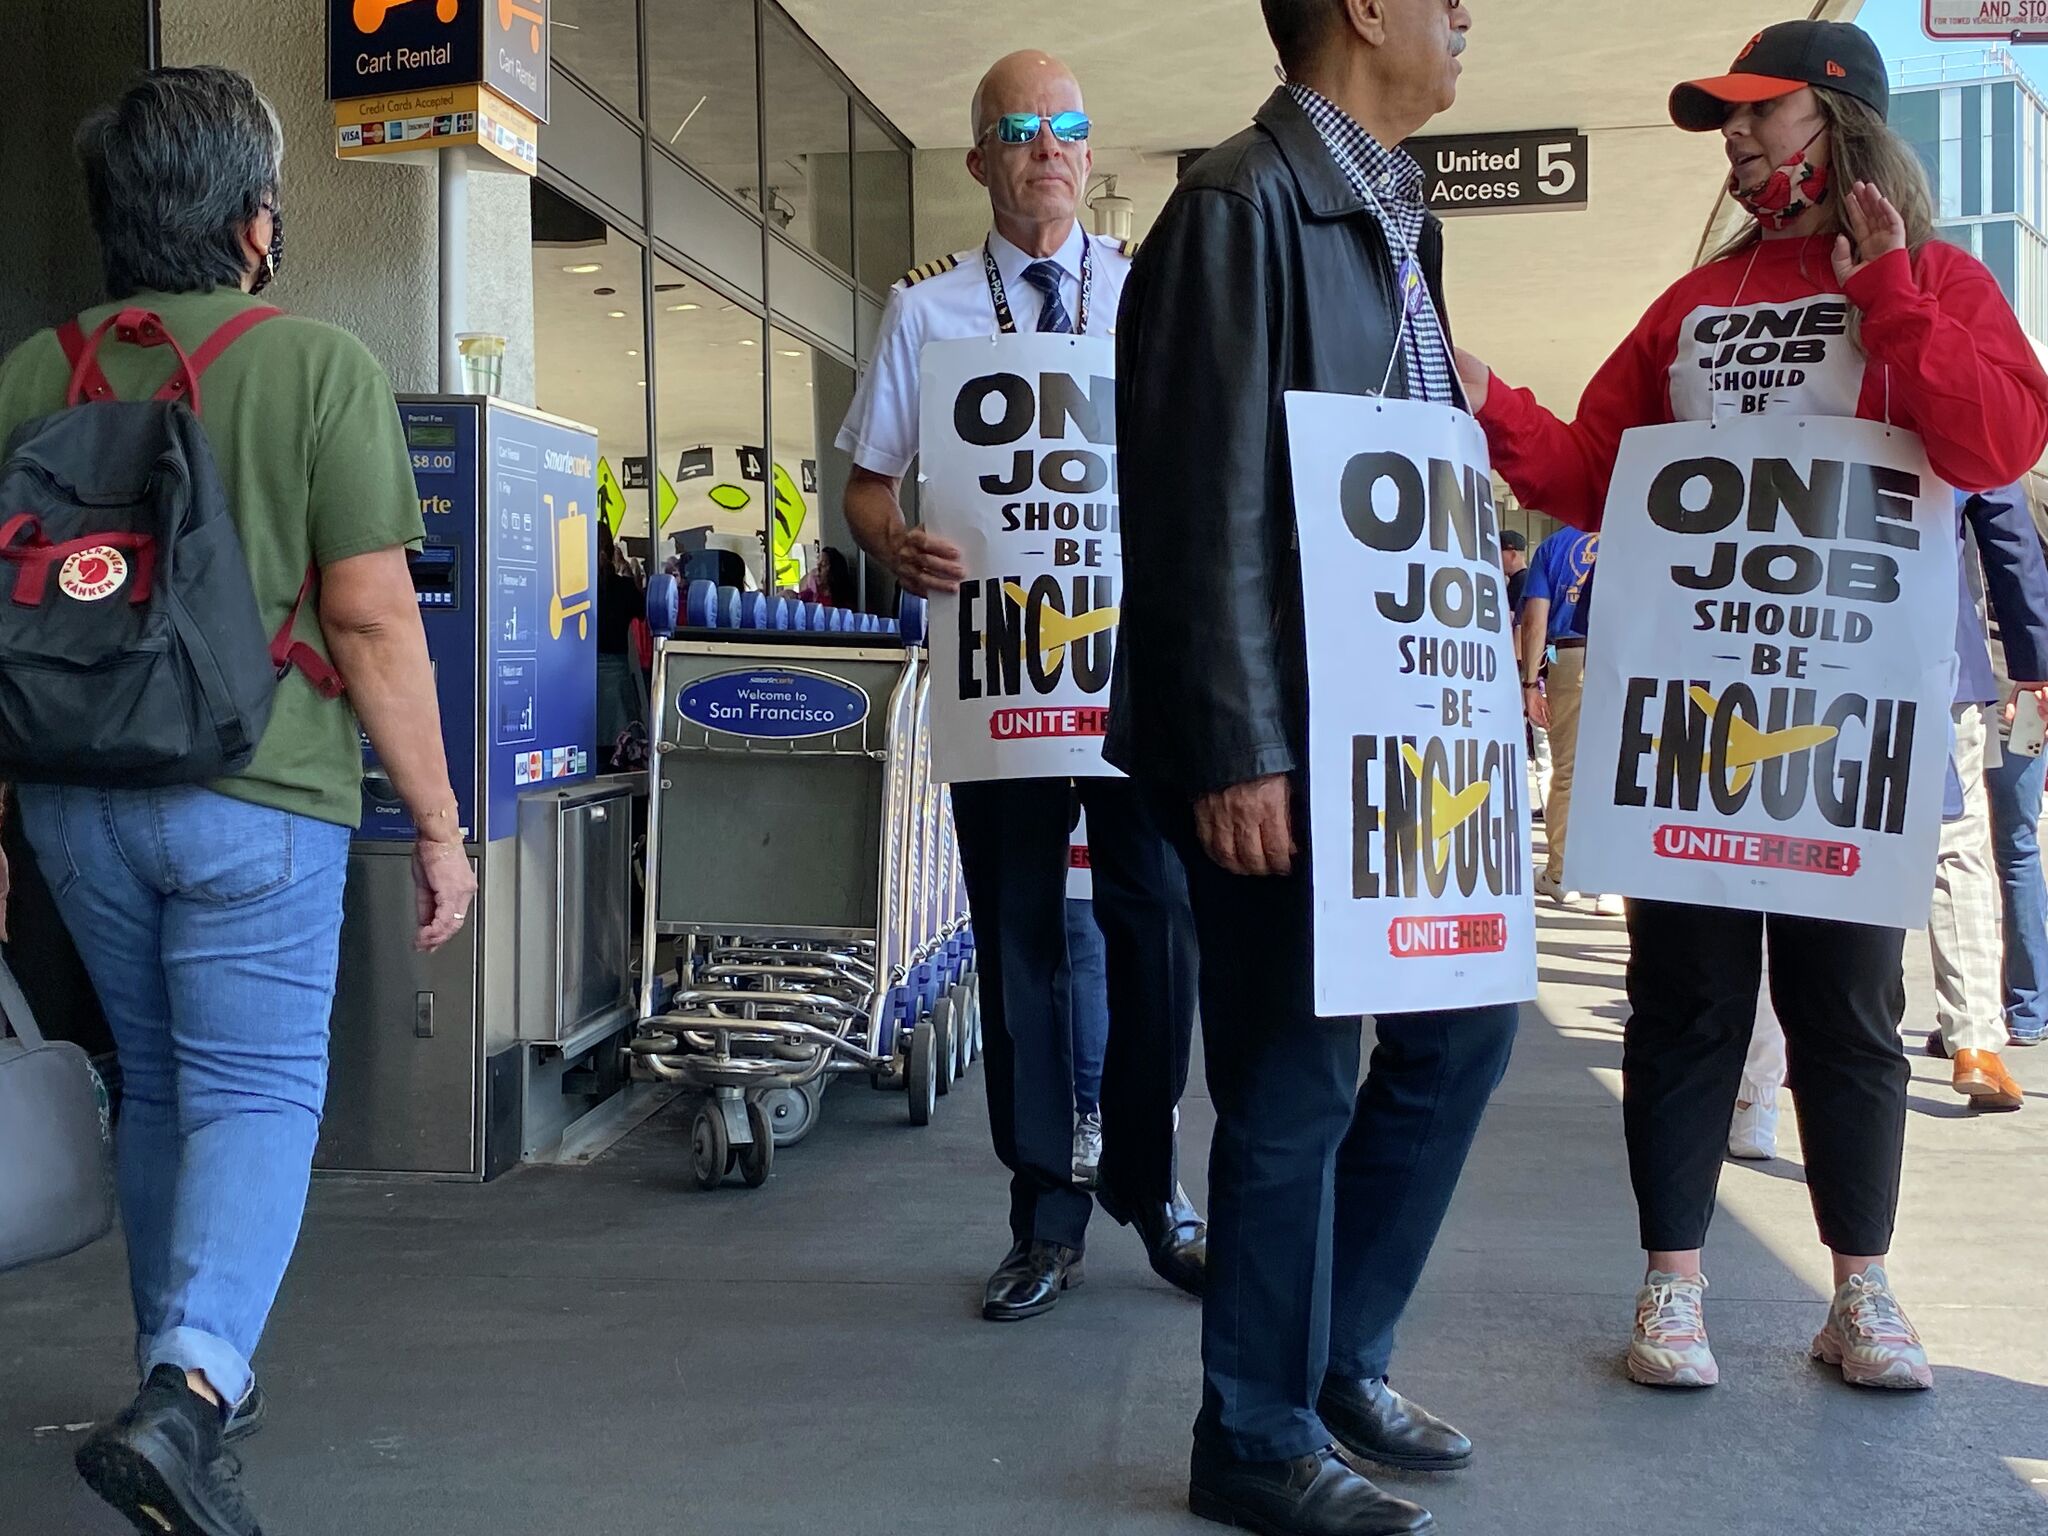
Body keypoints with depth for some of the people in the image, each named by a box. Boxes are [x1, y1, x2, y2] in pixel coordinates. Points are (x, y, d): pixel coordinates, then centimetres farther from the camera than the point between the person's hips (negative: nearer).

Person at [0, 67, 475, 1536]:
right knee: (257, 1093, 2)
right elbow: (372, 617, -14)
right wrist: (439, 824, -7)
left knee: (159, 1084, 19)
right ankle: (186, 1390, -15)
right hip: (255, 799, -5)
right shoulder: (320, 366, -9)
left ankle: (191, 1374, 31)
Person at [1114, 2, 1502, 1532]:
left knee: (1464, 1015, 14)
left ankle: (1341, 1359, 29)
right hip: (1279, 743, -9)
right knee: (1298, 1086, 0)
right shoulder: (1246, 203, -12)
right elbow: (1209, 495, -18)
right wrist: (1240, 750, -20)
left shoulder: (1397, 214, 15)